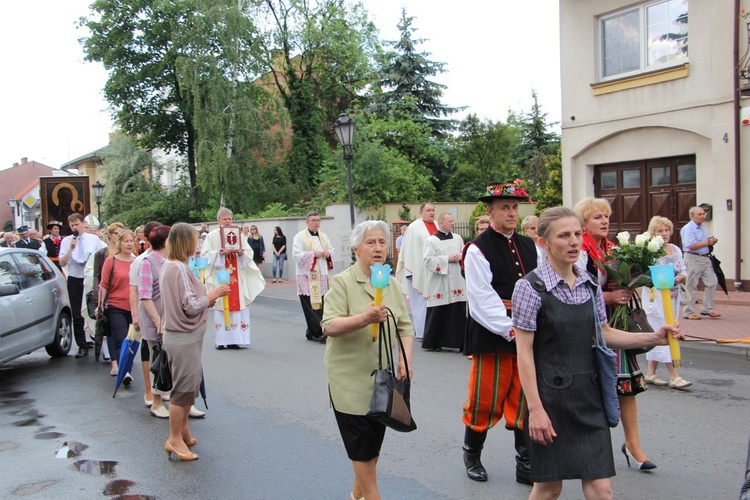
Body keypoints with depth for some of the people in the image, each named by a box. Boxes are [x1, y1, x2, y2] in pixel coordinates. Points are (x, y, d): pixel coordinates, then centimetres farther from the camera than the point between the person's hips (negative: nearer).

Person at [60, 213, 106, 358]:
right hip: (75, 280, 1)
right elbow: (62, 263, -4)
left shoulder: (94, 239, 2)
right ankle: (82, 346, 14)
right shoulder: (66, 241, 1)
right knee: (77, 315, 4)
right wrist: (71, 249, -15)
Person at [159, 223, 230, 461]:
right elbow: (191, 306, -23)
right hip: (184, 338, -10)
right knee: (184, 388, 1)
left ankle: (183, 429, 34)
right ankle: (175, 439, 13)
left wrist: (208, 299, 8)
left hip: (181, 336, 10)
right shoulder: (180, 269, -21)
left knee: (189, 385, 21)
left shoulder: (168, 266, 10)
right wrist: (214, 293, -10)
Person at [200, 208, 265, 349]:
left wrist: (241, 253, -13)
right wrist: (219, 252, -19)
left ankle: (234, 339, 7)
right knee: (221, 307, -1)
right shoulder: (212, 236, 2)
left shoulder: (238, 234, 11)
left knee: (236, 305, 1)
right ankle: (221, 340, 6)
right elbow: (205, 255, -5)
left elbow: (250, 253, 7)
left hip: (237, 278, 3)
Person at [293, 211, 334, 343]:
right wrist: (314, 254, -15)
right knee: (312, 305, -8)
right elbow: (296, 255, -11)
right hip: (307, 276, -6)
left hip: (322, 275, 6)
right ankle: (319, 333, -7)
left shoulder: (324, 236, 17)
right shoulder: (300, 237, -2)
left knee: (321, 304, 4)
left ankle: (312, 332, 15)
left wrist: (328, 253, -1)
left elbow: (331, 250, 22)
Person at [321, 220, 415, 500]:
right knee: (362, 444, 2)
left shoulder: (393, 285, 6)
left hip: (383, 377, 6)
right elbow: (329, 327, -19)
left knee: (376, 439, 15)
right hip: (351, 378, -5)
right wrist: (364, 318, -34)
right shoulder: (342, 282, -12)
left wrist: (405, 359, -6)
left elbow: (405, 326, 9)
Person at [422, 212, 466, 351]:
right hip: (439, 285, -4)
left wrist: (460, 256, -4)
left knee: (459, 313, 2)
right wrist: (447, 259, -13)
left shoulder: (458, 238, 12)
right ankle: (432, 343, 14)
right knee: (437, 314, 1)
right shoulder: (431, 241, -3)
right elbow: (428, 260, -10)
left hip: (457, 284, 4)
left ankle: (460, 342, 10)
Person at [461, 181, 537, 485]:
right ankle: (472, 456, 28)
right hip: (492, 338, -5)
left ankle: (526, 465, 24)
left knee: (525, 402, 11)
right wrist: (510, 330, -15)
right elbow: (482, 300, -13)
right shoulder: (478, 249, -8)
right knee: (485, 402, 5)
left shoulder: (528, 246, 11)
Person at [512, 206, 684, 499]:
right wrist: (535, 408, -15)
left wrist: (654, 338, 3)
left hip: (588, 395, 5)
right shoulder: (530, 287, -12)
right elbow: (524, 352, -13)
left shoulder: (590, 285, 6)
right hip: (550, 395, -5)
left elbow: (604, 333, 16)